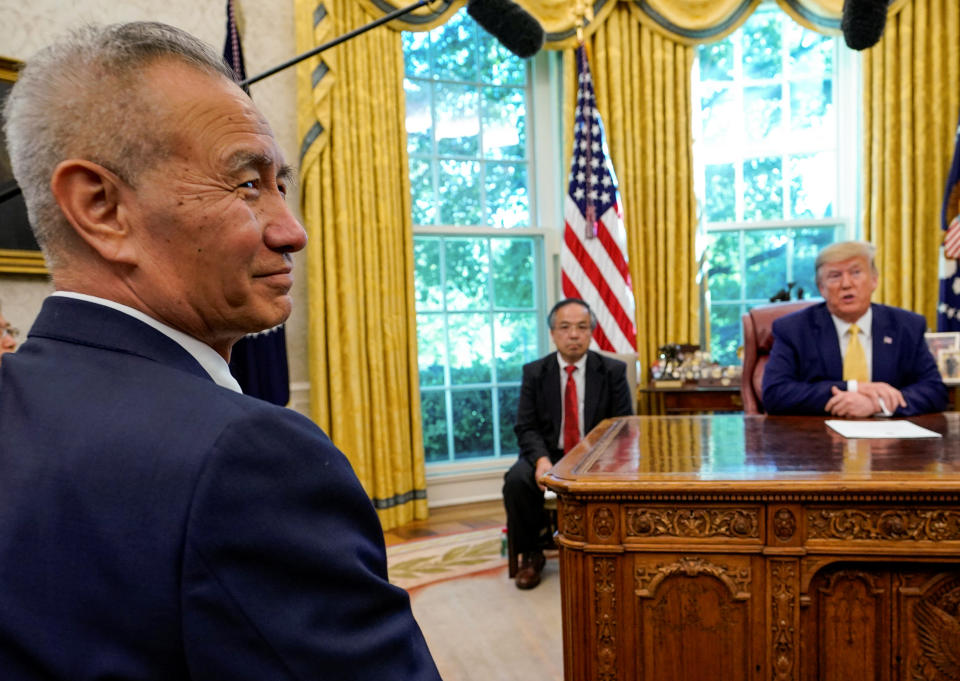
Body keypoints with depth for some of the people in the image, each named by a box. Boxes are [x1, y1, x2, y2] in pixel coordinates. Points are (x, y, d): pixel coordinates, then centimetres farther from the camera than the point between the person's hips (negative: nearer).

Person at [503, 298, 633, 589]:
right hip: (549, 454, 1)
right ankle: (530, 556, -2)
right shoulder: (534, 372, 1)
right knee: (516, 481, -28)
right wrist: (541, 460, -24)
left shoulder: (613, 371, 0)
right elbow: (526, 428, -2)